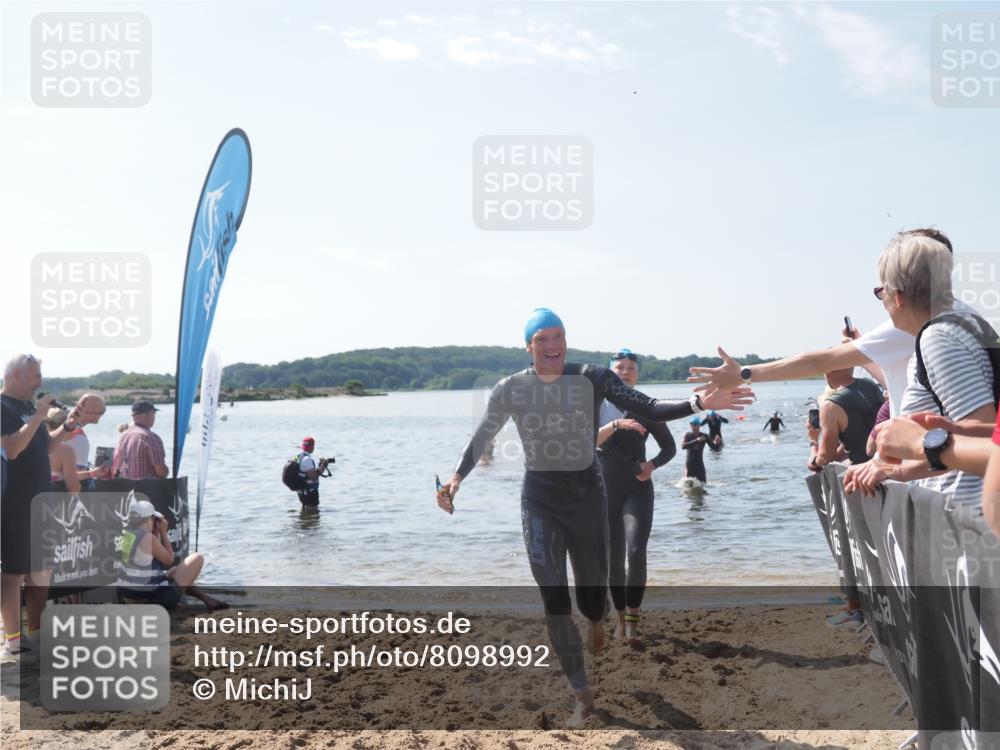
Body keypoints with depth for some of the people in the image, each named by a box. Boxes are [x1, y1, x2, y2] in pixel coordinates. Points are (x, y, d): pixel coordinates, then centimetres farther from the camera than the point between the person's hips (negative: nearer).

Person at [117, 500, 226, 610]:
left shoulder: (126, 534, 4)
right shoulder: (148, 538, -20)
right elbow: (169, 560, -6)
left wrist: (157, 533, 9)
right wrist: (163, 533, -1)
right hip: (152, 598, -9)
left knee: (175, 570, 36)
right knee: (198, 558, -1)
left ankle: (206, 599, 33)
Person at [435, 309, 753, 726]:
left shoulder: (593, 379, -9)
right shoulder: (510, 390, -5)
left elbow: (648, 410, -13)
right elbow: (481, 439, 5)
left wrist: (699, 404, -28)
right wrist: (456, 480, -8)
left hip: (586, 493, 0)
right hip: (539, 499, 0)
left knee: (591, 596, 6)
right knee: (554, 603, -1)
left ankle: (596, 621, 49)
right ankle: (583, 697, 13)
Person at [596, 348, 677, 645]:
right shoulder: (596, 405, 0)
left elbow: (669, 447, 8)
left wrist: (652, 464, -11)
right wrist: (616, 424, -31)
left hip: (637, 488, -1)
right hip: (605, 489, 1)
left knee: (636, 552, -18)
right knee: (613, 557, 6)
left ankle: (633, 619, -10)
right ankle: (621, 618, 21)